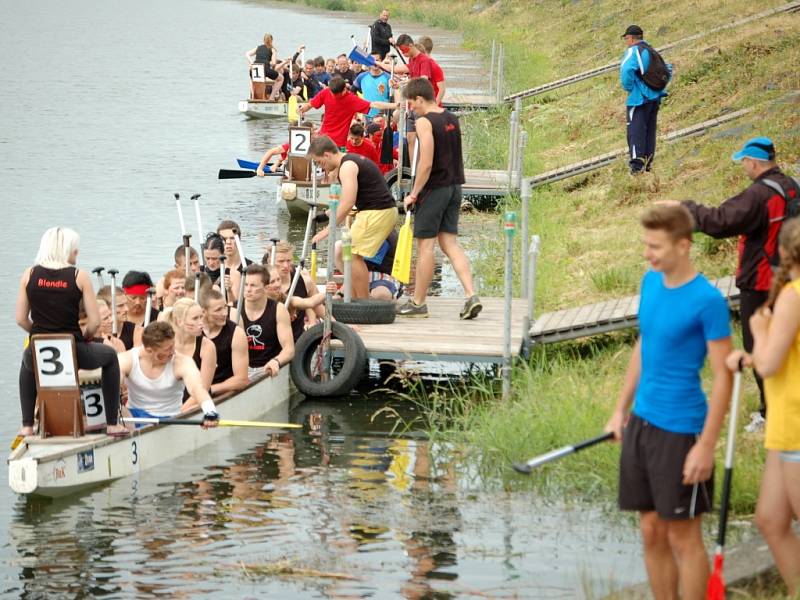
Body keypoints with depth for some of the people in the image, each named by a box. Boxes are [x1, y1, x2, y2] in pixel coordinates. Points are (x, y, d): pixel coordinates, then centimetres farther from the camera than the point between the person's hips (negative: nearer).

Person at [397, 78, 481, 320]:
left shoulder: (424, 122, -14)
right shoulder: (452, 119, 11)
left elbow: (426, 164, -19)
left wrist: (414, 194, -13)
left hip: (434, 189, -7)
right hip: (454, 187, 7)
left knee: (425, 245, 1)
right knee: (449, 243, 8)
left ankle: (418, 303, 8)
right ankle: (471, 295, -6)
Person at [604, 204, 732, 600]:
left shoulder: (707, 301, -16)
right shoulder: (651, 283, 5)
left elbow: (723, 377, -14)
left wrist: (706, 446, -17)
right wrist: (621, 408, 17)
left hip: (680, 430, -7)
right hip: (641, 421, 7)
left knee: (682, 537, 2)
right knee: (651, 532, 12)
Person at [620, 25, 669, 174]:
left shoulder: (633, 51, -10)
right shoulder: (652, 51, 16)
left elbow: (626, 70, -28)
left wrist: (628, 87, -13)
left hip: (639, 98, -8)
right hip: (655, 97, 8)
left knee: (636, 132, -8)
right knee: (650, 131, 12)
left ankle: (637, 165, -16)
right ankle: (648, 163, 13)